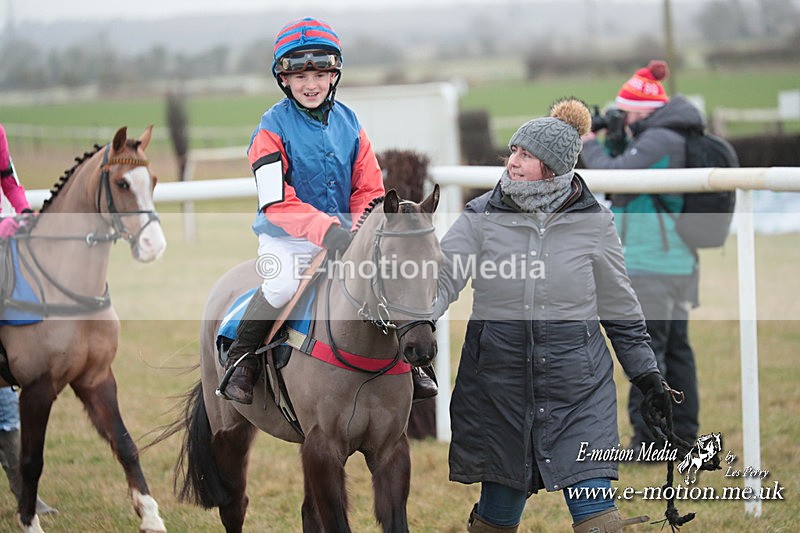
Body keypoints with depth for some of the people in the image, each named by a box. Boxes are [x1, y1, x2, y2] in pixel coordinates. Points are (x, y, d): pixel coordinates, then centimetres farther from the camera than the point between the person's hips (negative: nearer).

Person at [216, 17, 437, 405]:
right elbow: (277, 203, -17)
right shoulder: (273, 128, -8)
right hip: (288, 237, -4)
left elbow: (369, 189, 10)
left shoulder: (349, 123, 7)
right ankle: (240, 358, -10)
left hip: (344, 232, 4)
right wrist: (327, 231, -30)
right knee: (283, 284, -35)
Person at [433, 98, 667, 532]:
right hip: (499, 382, 1)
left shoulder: (592, 224, -1)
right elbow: (443, 276, -12)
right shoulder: (481, 217, -2)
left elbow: (619, 306, 9)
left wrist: (646, 373, 11)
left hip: (578, 386, -1)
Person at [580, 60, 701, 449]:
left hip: (649, 267, -10)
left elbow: (613, 175, -22)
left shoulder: (657, 140, -15)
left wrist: (590, 144, -6)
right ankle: (683, 436, 19)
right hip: (678, 265, 10)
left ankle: (650, 441, -7)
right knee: (675, 348, 13)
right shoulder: (676, 139, 16)